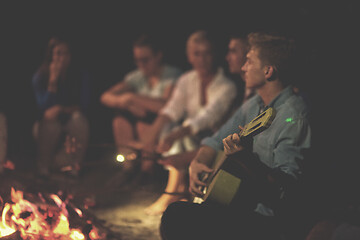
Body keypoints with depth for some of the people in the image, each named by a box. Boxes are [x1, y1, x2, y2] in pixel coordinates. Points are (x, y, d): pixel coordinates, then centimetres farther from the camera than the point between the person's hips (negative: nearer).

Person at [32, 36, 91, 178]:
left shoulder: (82, 75, -9)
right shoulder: (39, 77, -10)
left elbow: (83, 106, -10)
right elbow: (44, 108, -18)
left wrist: (60, 109, -26)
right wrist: (53, 80, -25)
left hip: (72, 123, 1)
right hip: (49, 125, -1)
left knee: (78, 118, -33)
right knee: (51, 123, -35)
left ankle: (75, 162, -19)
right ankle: (44, 163, -13)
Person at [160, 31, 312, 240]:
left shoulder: (293, 115, -18)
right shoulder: (254, 105, 10)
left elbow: (286, 187, -27)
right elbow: (216, 141, 22)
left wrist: (246, 159, -39)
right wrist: (197, 163, 2)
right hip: (241, 204, 9)